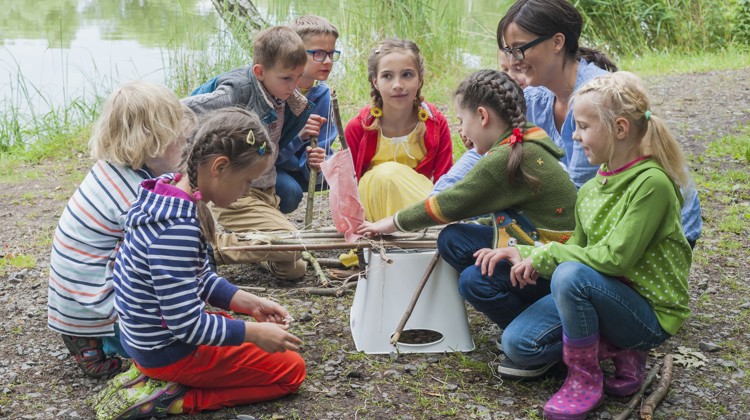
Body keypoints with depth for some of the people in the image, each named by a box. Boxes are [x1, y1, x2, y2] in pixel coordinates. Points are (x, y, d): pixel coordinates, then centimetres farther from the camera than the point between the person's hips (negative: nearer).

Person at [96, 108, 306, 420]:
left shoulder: (168, 193, -3)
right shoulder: (176, 230, -32)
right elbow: (186, 324, -28)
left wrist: (249, 303, 3)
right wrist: (253, 332, -17)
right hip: (169, 353, -9)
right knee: (291, 369, 3)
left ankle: (162, 382, 13)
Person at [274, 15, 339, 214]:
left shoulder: (323, 94, -6)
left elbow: (322, 148, -8)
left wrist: (315, 162, -32)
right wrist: (298, 135, -41)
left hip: (295, 166, 6)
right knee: (290, 191, -31)